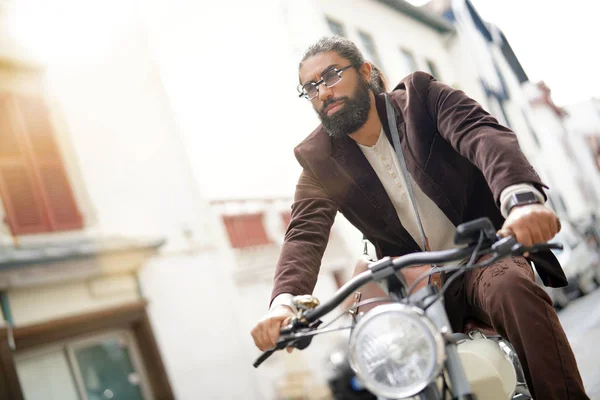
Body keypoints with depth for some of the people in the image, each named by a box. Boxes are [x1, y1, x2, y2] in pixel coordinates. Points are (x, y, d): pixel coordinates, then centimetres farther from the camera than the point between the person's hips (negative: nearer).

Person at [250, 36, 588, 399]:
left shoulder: (421, 96, -5)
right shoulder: (319, 159, 1)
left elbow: (486, 135, -23)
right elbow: (305, 234, -12)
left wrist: (522, 198, -46)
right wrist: (284, 301, -34)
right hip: (415, 284, 2)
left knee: (514, 287, -33)